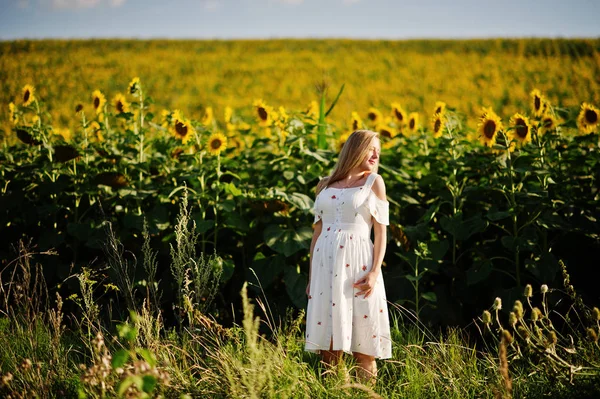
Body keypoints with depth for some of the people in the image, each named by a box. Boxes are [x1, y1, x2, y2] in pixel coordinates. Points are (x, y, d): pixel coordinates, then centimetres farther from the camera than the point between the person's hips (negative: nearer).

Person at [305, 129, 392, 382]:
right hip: (326, 263, 3)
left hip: (358, 263, -3)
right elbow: (317, 233, 15)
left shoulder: (374, 182, 6)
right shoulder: (324, 186, 13)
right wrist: (311, 277, 11)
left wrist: (375, 272, -12)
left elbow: (381, 231, 1)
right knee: (328, 334, 3)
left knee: (363, 340, -3)